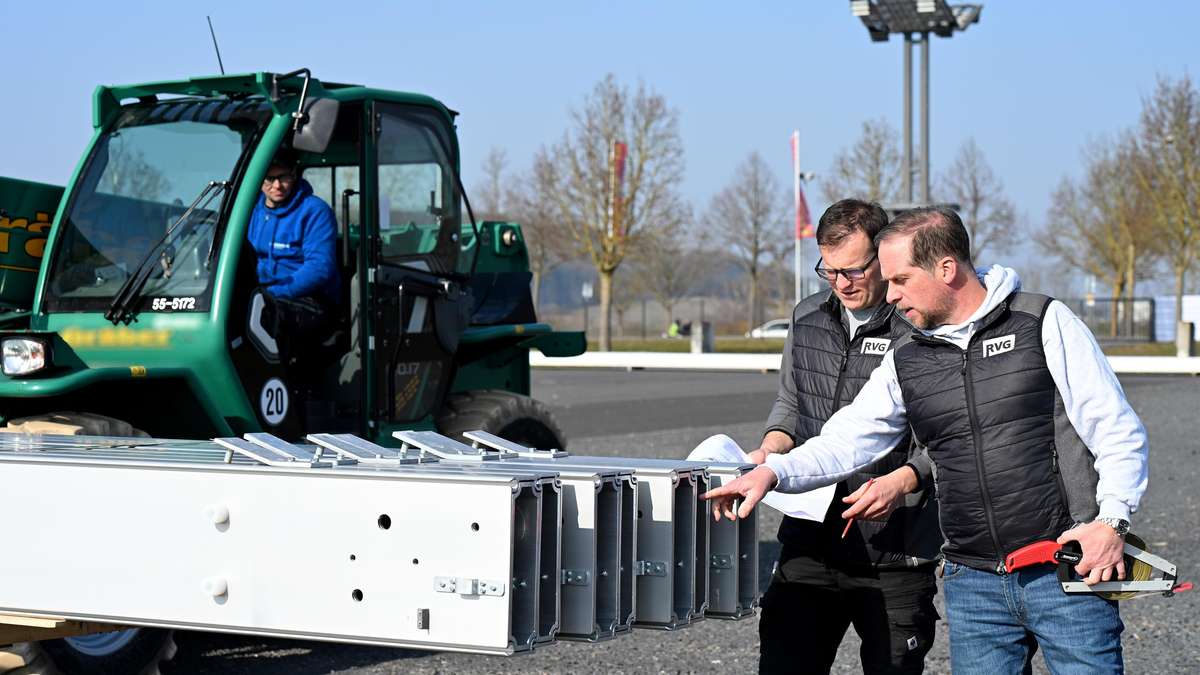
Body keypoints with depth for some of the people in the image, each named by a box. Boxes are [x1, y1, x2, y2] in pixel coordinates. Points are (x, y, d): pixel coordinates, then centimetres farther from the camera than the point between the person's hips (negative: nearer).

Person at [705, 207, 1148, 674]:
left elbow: (1118, 430, -3)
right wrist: (773, 471, -7)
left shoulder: (1046, 324, -2)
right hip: (972, 581, 4)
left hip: (1067, 572, -4)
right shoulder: (906, 364, 10)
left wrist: (1112, 520, -15)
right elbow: (845, 442, 10)